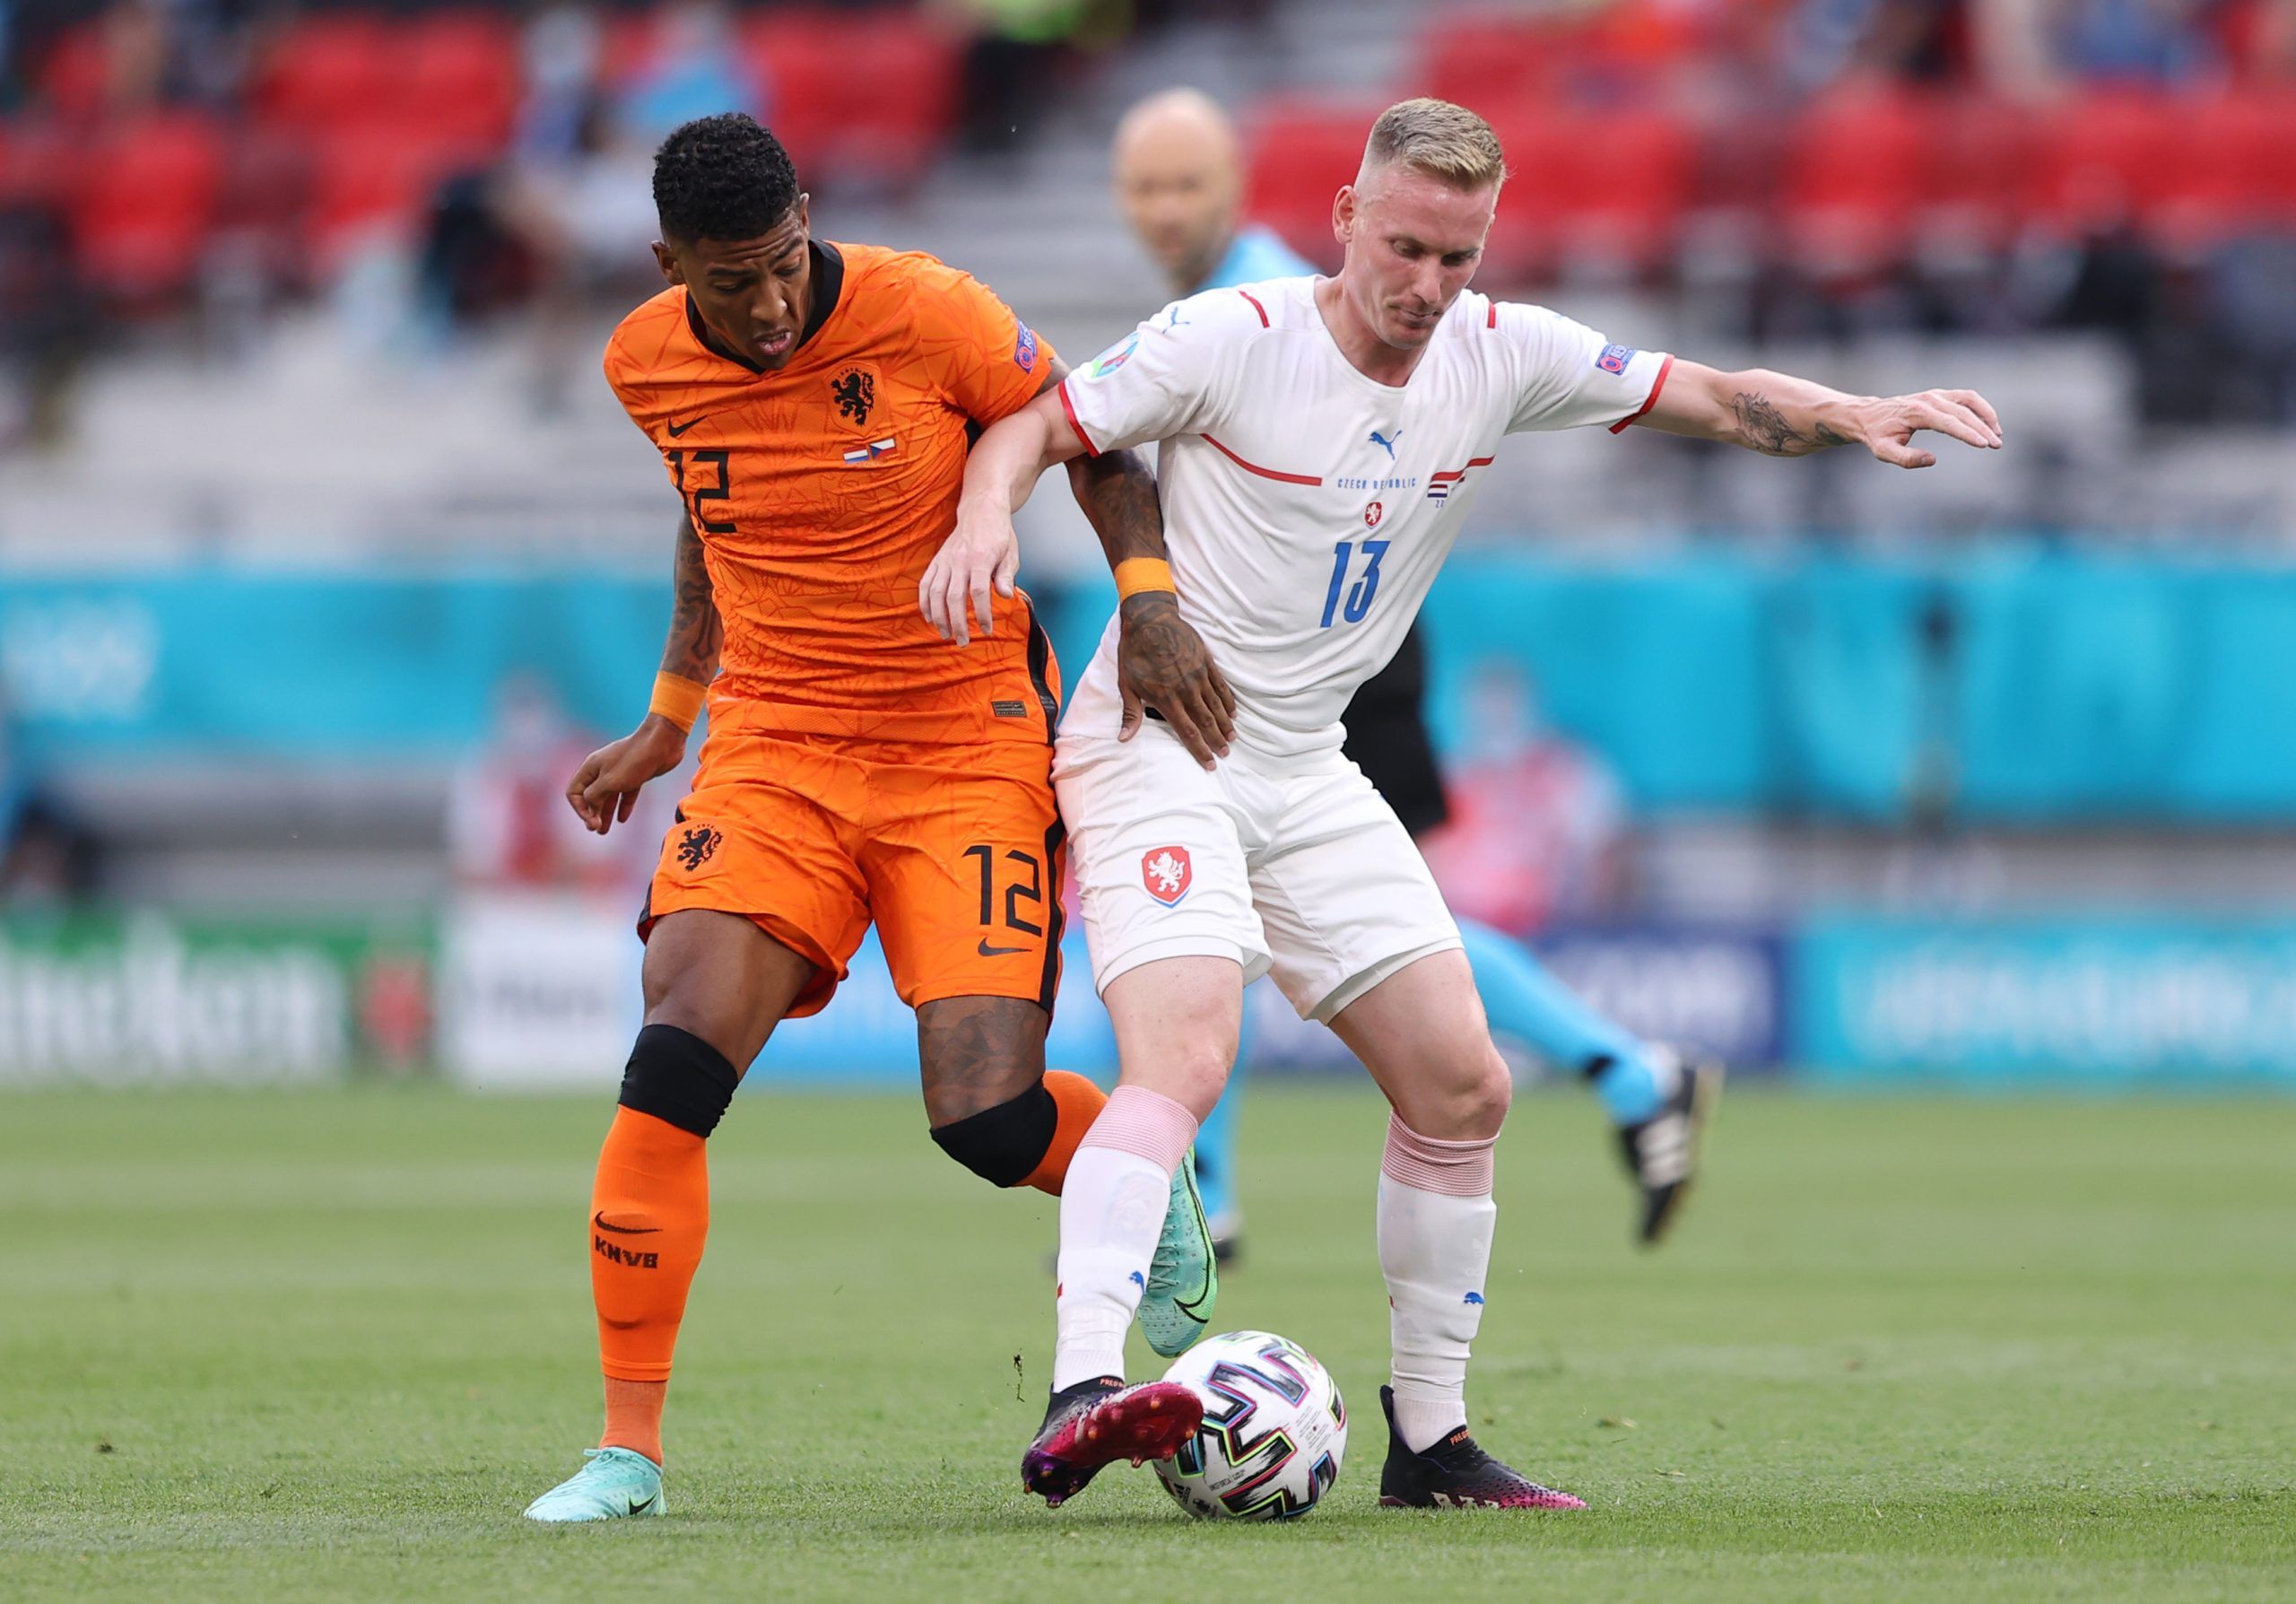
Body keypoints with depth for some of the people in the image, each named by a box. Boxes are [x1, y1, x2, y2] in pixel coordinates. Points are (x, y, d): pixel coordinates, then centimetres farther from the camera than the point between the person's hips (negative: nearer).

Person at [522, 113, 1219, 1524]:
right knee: (674, 1064, -18)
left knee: (987, 1116, -14)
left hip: (969, 738, -3)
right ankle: (629, 1448, -9)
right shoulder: (649, 366, -2)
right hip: (772, 744, 3)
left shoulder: (929, 315, -15)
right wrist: (670, 719, 24)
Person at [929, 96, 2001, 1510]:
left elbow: (1716, 398, 5)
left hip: (1306, 773, 7)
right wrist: (987, 516, -30)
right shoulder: (1231, 341, -15)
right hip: (1157, 746, -7)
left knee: (1462, 1088, 4)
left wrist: (1855, 416, -13)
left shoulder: (1501, 355, 0)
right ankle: (1082, 1396, -41)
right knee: (1184, 1063, -28)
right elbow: (1033, 429, -9)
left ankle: (1429, 1438, 15)